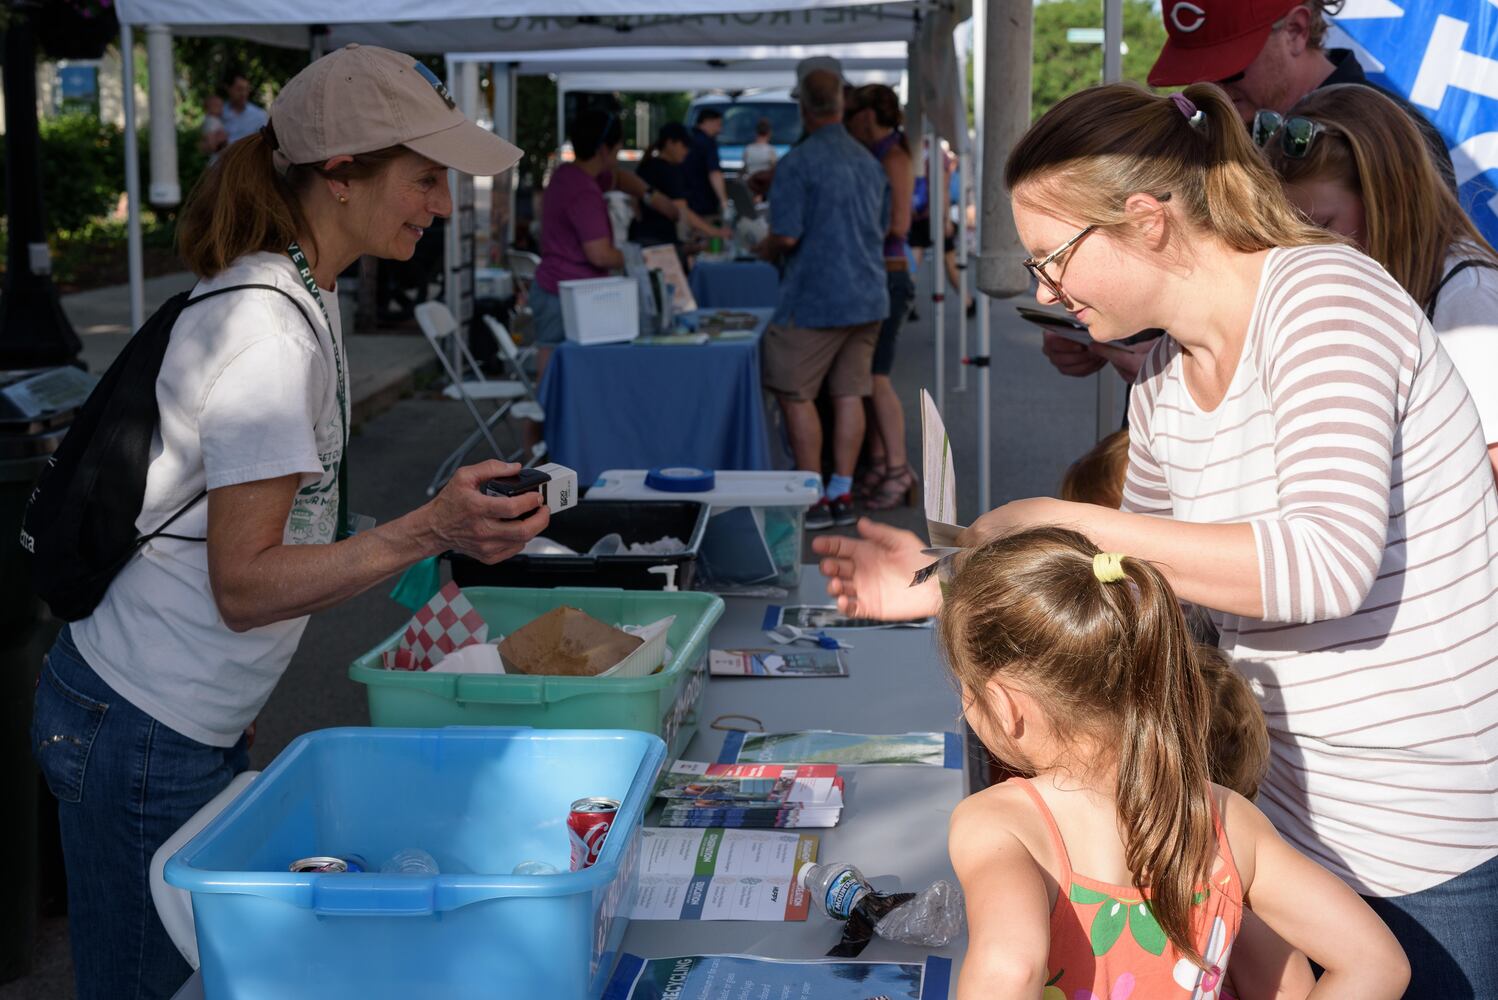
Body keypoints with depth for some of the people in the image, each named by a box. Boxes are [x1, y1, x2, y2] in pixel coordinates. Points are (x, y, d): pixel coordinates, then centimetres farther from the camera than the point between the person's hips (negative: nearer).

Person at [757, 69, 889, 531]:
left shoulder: (797, 163, -13)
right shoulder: (869, 161, 10)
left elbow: (787, 235, -17)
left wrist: (766, 249, 4)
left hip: (816, 298, -7)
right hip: (868, 296, 7)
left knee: (796, 394, 2)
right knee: (849, 393, 9)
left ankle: (813, 499, 3)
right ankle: (842, 494, 12)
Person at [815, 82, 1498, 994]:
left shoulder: (1323, 290, -18)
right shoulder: (1162, 390, 5)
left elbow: (1328, 562, -30)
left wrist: (1071, 524, -24)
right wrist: (954, 582, 7)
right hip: (1295, 805, 7)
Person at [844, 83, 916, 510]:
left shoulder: (894, 159, -13)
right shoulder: (876, 158, 15)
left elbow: (898, 223, -21)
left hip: (887, 278, -9)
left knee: (875, 376, -7)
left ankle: (898, 467, -1)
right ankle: (879, 463, 17)